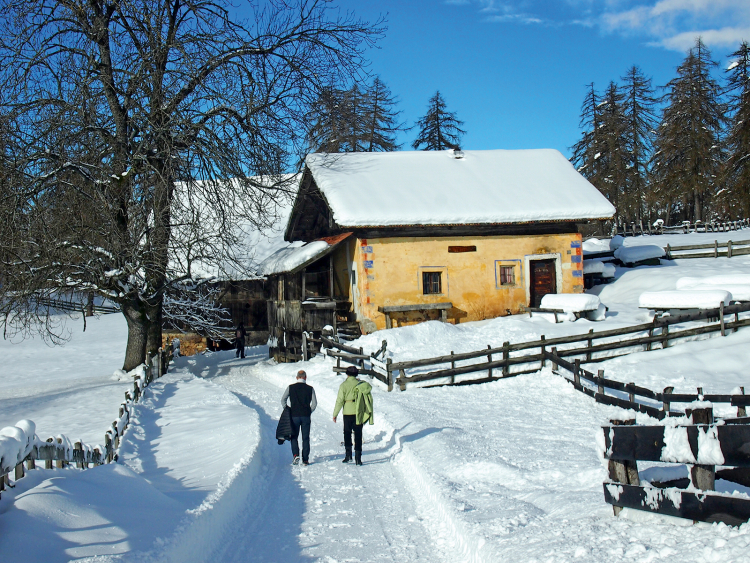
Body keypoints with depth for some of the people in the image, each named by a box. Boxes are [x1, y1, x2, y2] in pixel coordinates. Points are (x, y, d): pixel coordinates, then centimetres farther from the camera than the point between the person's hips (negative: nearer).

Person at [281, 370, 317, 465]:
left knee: (294, 437, 10)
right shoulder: (310, 388, 1)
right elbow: (314, 403, -2)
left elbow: (283, 399, -1)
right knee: (306, 438, 7)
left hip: (294, 415, 0)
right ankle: (305, 460, 6)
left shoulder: (291, 387, 1)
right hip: (306, 416, 0)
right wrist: (309, 412, 11)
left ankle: (295, 454, -12)